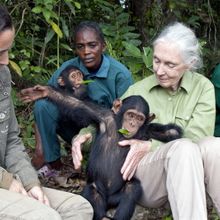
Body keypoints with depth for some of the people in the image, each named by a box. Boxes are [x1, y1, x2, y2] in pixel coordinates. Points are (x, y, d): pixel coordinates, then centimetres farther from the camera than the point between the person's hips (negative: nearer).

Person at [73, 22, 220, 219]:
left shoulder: (203, 87, 3)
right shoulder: (138, 90, 4)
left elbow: (197, 137, -9)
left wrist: (149, 146, -19)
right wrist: (83, 137, -11)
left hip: (186, 172, 1)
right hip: (144, 175, -1)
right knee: (184, 148, -34)